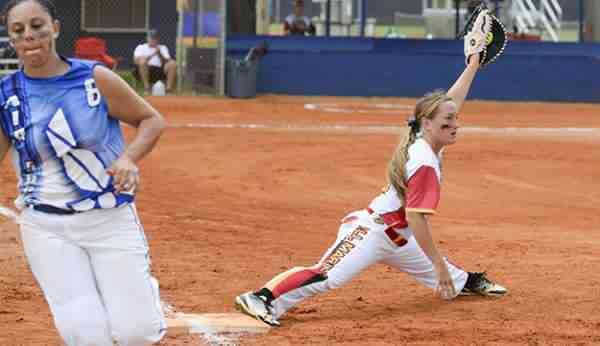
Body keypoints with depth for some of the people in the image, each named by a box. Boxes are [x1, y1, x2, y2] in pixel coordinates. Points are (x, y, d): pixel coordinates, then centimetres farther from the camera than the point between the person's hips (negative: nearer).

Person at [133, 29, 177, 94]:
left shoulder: (163, 48, 23)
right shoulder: (141, 47, 15)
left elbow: (166, 62, 5)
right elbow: (136, 60, -7)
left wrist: (159, 54, -14)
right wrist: (151, 55, -18)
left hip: (160, 72, 2)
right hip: (145, 71, -2)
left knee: (173, 63, -22)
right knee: (142, 61, -34)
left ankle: (169, 88, -29)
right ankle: (147, 88, -35)